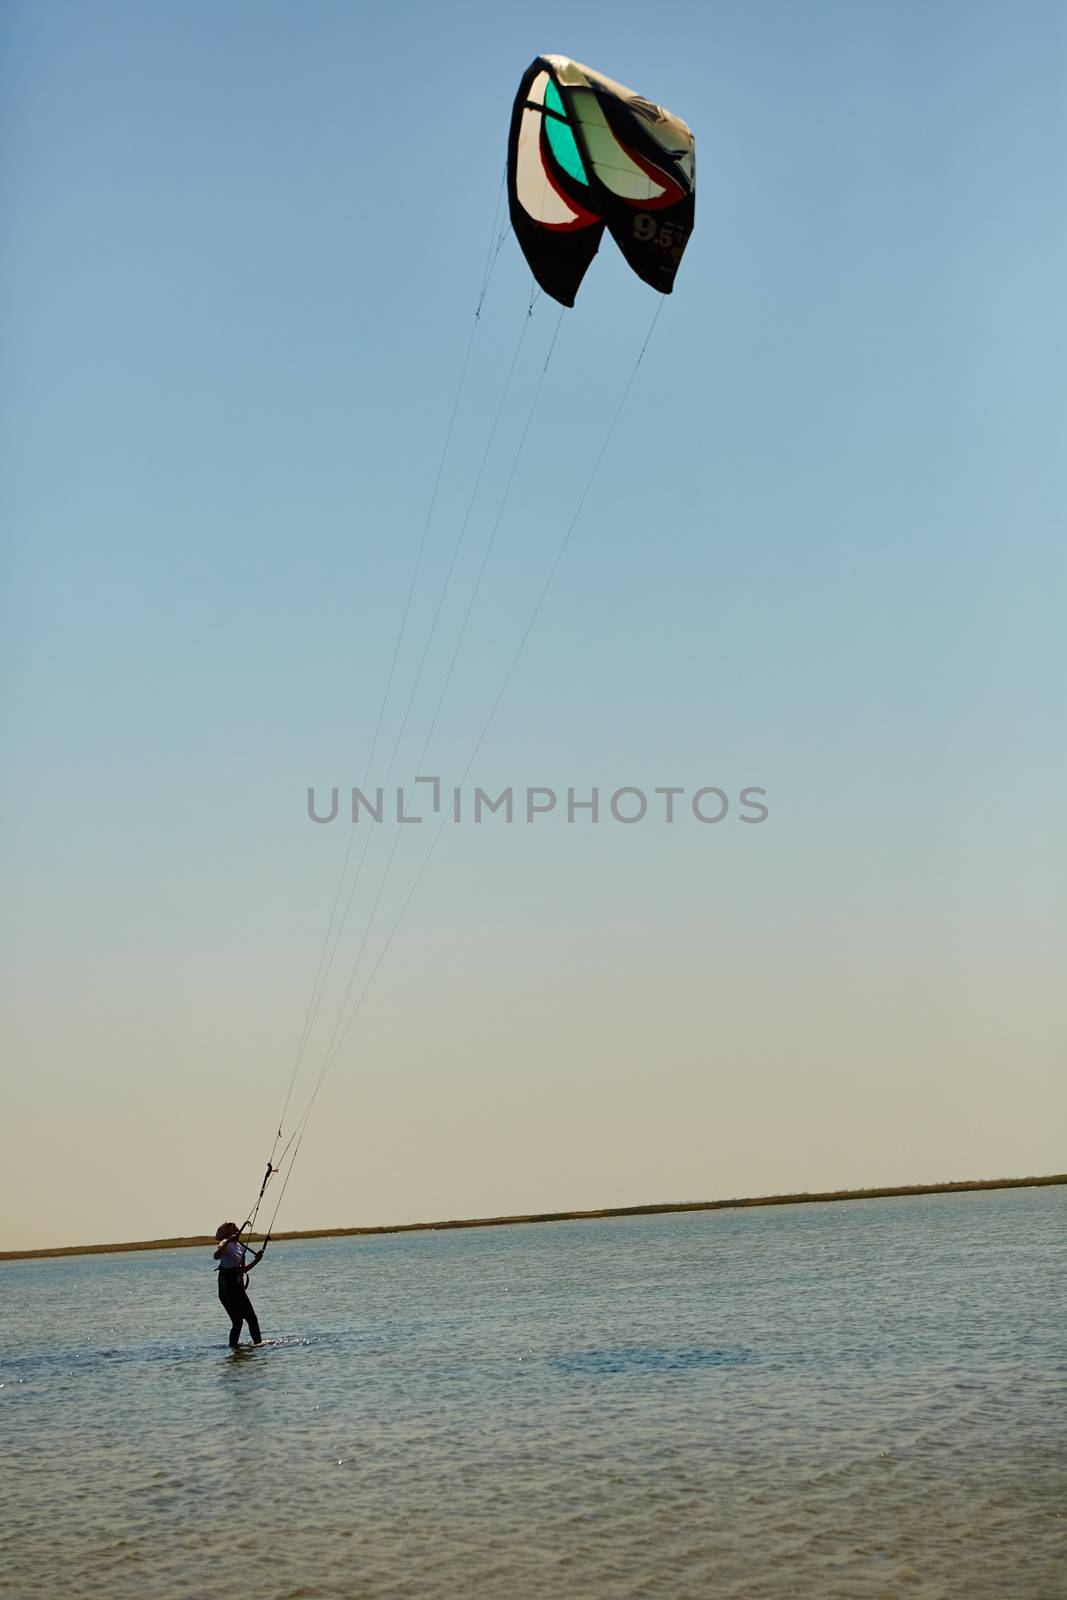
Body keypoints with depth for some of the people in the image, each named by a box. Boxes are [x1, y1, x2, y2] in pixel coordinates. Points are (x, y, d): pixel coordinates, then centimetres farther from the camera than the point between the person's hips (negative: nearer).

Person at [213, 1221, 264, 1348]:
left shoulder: (240, 1246, 14)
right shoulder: (225, 1244, -8)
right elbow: (216, 1256, -31)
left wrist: (256, 1260, 5)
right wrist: (228, 1241, -37)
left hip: (238, 1286, 8)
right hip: (227, 1287, -8)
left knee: (252, 1318, 9)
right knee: (237, 1321, -9)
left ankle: (258, 1342, 18)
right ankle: (233, 1347, -1)